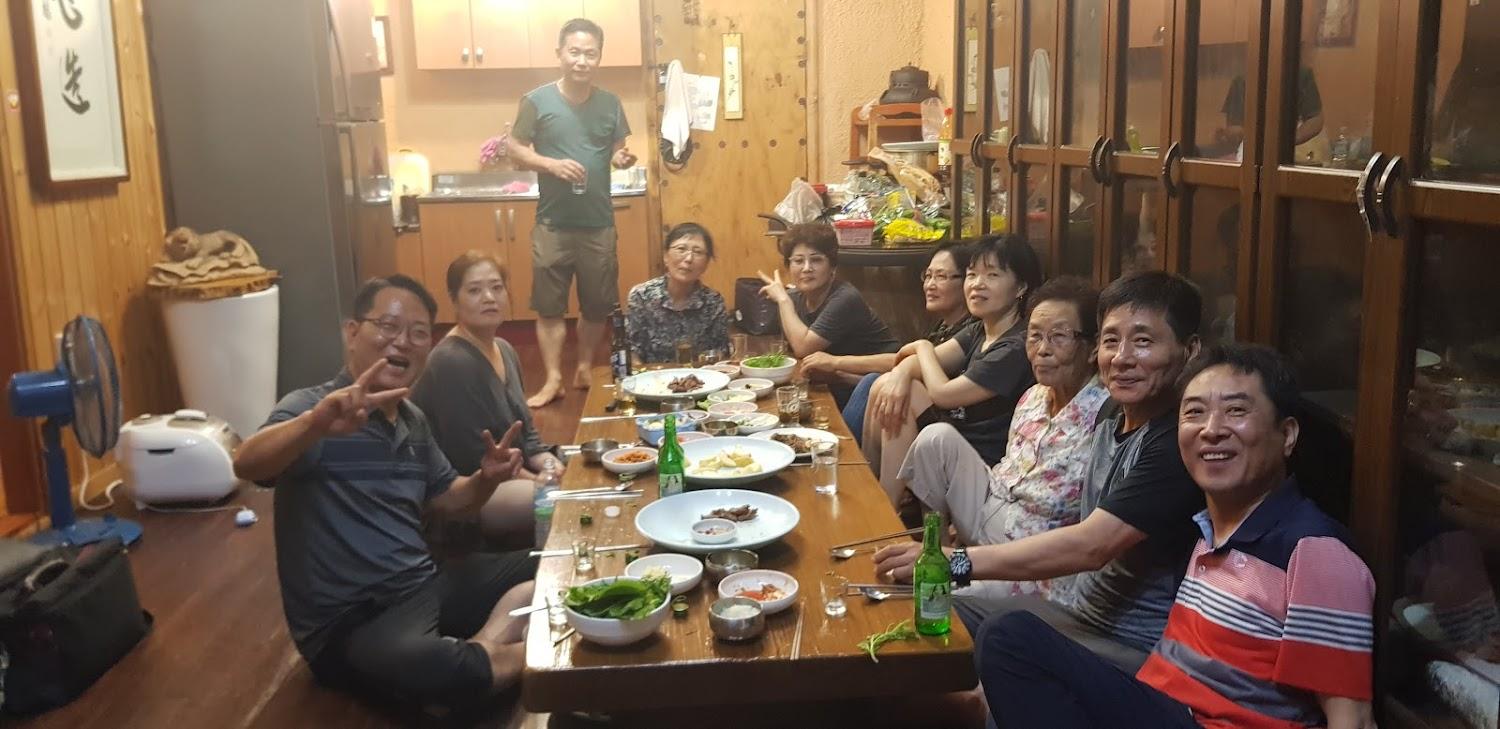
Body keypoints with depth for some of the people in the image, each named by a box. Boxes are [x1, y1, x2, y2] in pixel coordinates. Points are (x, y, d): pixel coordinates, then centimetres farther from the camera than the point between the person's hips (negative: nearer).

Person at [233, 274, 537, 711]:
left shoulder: (412, 420, 11)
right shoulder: (313, 409, -14)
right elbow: (246, 466, -34)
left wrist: (485, 479, 0)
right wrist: (315, 423, -55)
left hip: (424, 587, 9)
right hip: (350, 622, -9)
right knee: (439, 669, -40)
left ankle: (481, 652, -14)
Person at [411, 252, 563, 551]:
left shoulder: (505, 350, 10)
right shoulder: (451, 363, -19)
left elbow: (525, 429, 16)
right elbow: (473, 461, -22)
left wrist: (551, 466, -3)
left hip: (513, 477, 9)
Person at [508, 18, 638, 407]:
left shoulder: (610, 103, 3)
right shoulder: (537, 101, -6)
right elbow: (516, 149, -2)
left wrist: (624, 158, -13)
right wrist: (552, 164, -19)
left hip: (599, 223, 2)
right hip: (553, 224, -2)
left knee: (597, 304, 11)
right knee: (549, 306, 3)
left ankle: (585, 369, 30)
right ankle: (553, 379, 13)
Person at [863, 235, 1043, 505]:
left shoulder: (1017, 348, -21)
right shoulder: (978, 332, 8)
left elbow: (943, 393, -21)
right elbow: (923, 360, 2)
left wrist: (923, 347, -3)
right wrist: (902, 372, -23)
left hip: (982, 460, -8)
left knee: (903, 398, -16)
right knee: (886, 387, -3)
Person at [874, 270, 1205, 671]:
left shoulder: (1178, 443, -20)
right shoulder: (1110, 426, 9)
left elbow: (1090, 546, -27)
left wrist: (954, 561, -28)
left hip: (1137, 650, -9)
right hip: (1081, 612, 9)